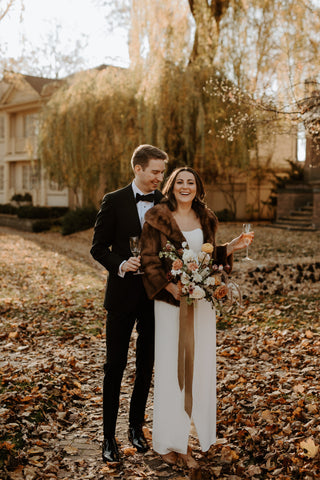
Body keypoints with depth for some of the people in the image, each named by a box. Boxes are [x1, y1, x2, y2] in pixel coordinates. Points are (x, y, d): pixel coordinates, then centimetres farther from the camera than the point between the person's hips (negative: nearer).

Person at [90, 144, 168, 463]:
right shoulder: (114, 202, -4)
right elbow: (98, 248, -4)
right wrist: (121, 264, -22)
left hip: (155, 295, 3)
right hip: (123, 294, -3)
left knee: (146, 365, 14)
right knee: (115, 366, 4)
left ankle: (136, 426, 33)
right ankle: (109, 435, 19)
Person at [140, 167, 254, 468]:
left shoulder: (206, 219, 11)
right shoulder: (157, 218, -4)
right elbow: (148, 259, -8)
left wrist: (231, 247, 2)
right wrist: (171, 287, -19)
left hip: (202, 299, 5)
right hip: (170, 301, -5)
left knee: (199, 366, 8)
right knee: (171, 367, 0)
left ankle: (191, 432, 23)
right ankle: (169, 442, 14)